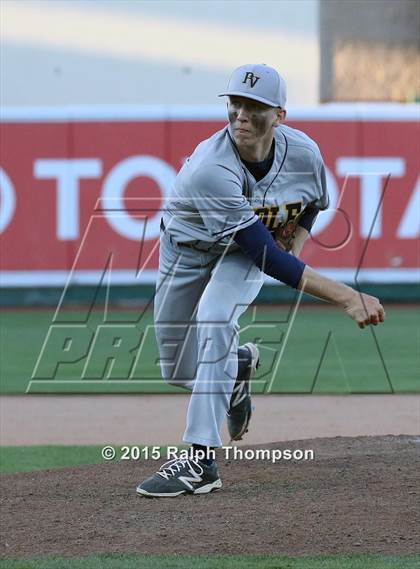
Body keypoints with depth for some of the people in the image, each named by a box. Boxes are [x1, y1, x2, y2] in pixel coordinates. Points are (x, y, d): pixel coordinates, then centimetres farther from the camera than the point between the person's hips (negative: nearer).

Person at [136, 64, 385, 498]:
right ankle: (239, 363, 43)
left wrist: (297, 241, -16)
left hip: (243, 254, 1)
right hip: (188, 246, -1)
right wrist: (347, 298, -45)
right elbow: (268, 258, -41)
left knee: (214, 321, -29)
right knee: (179, 372, 6)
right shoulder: (210, 169, -40)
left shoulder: (304, 153, -24)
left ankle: (201, 460, -30)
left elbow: (313, 202, 5)